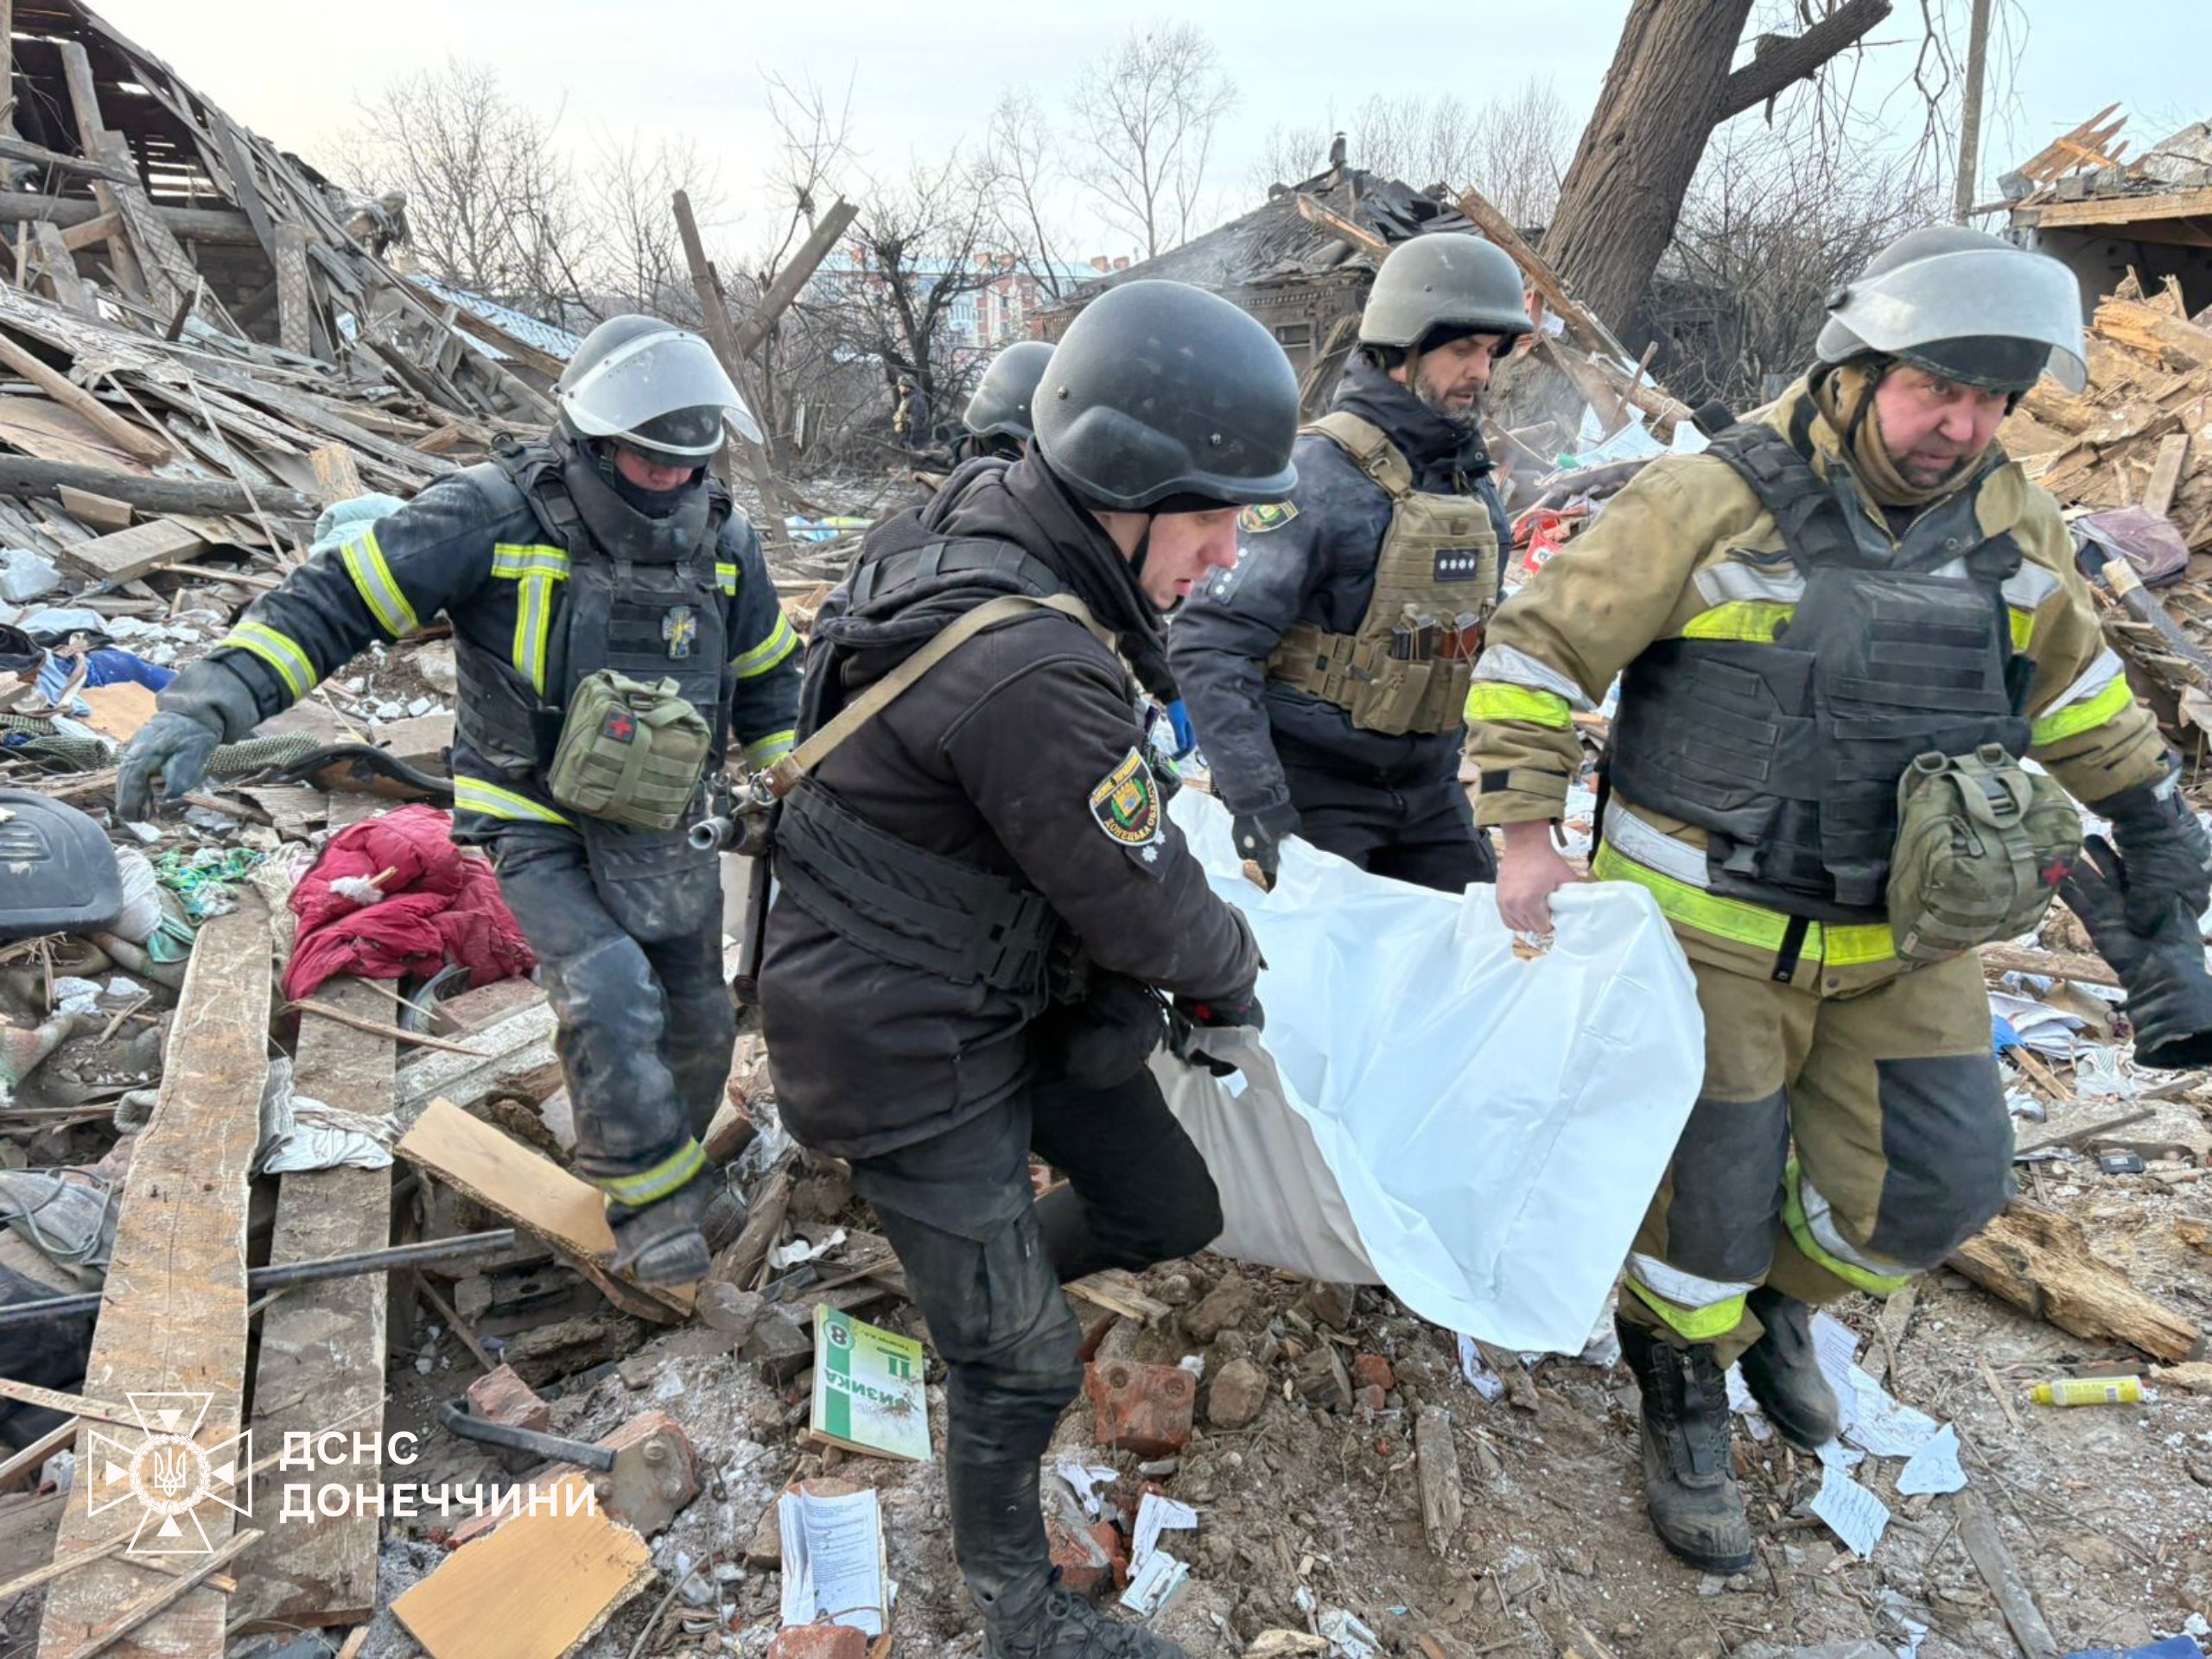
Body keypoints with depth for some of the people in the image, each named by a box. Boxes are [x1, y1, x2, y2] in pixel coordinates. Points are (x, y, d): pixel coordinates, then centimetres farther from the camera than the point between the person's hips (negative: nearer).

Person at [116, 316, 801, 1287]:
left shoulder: (723, 541, -2)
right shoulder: (494, 516, -16)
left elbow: (769, 676, 13)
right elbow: (330, 603, -18)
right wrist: (207, 707, -29)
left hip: (663, 830, 5)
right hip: (538, 826, -4)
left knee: (697, 1032, 11)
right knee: (610, 1001, -24)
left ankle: (660, 1169, 39)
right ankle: (654, 1213, -2)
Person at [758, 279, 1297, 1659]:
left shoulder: (981, 523, -4)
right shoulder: (1033, 675, -35)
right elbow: (1146, 908, -21)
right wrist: (1233, 975, 0)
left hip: (1024, 980, 9)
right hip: (915, 1045, -9)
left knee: (1170, 1209, 18)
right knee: (1024, 1363, 8)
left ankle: (977, 1282, 45)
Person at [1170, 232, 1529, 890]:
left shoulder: (1471, 478, 8)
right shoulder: (1322, 472, -17)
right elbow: (1207, 645, -22)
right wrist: (1257, 804, -26)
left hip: (1425, 781, 7)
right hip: (1315, 785, -7)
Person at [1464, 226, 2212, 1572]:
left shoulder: (2011, 525, 3)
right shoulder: (1716, 503, -15)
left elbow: (2070, 671, 21)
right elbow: (1538, 645, -13)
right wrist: (1526, 833, -21)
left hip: (1899, 930, 5)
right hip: (1714, 923, -5)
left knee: (1939, 1185, 6)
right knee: (1710, 1193, 4)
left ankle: (1782, 1296, 38)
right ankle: (1685, 1405, 32)